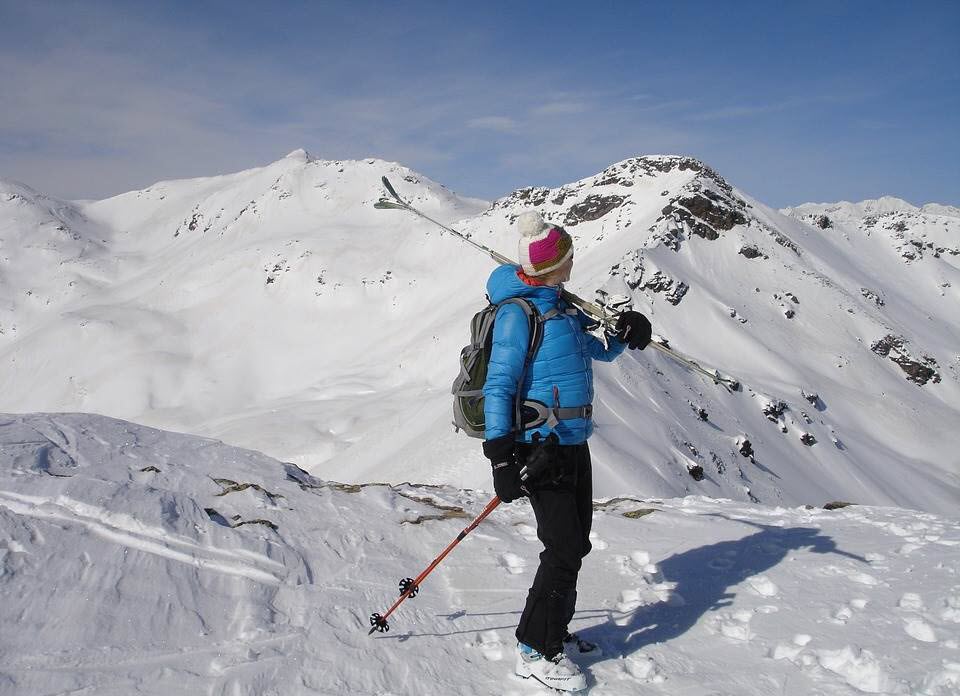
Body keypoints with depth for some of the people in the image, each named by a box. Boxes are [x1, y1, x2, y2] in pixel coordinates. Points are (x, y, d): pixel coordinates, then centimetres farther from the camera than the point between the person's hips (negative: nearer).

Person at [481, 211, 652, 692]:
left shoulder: (561, 309, 12)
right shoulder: (518, 313, -14)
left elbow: (599, 352, 26)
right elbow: (498, 387, -17)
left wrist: (623, 334, 4)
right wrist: (501, 459, -22)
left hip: (573, 442, 9)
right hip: (542, 447, -9)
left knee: (576, 544, 14)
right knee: (564, 547, -8)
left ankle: (554, 629, 30)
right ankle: (535, 651, 6)